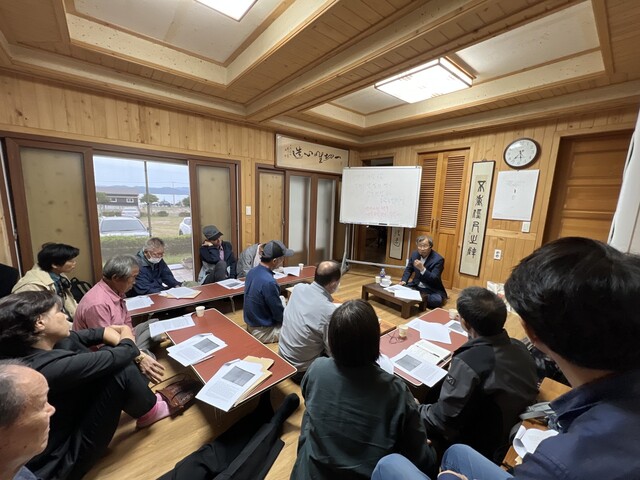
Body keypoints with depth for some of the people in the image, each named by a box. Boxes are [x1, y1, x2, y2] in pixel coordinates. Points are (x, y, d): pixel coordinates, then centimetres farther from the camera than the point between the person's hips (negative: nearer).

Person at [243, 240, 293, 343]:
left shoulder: (253, 271, -4)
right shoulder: (268, 282, -31)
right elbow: (280, 315, -21)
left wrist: (283, 304, 10)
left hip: (252, 324, 9)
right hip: (263, 332, -8)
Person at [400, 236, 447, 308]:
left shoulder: (438, 259, -18)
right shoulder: (415, 254, -2)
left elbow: (434, 280, -24)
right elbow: (408, 269, 14)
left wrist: (422, 269, -38)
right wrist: (404, 281, -3)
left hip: (432, 290, -4)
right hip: (416, 286, 4)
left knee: (437, 300, -33)